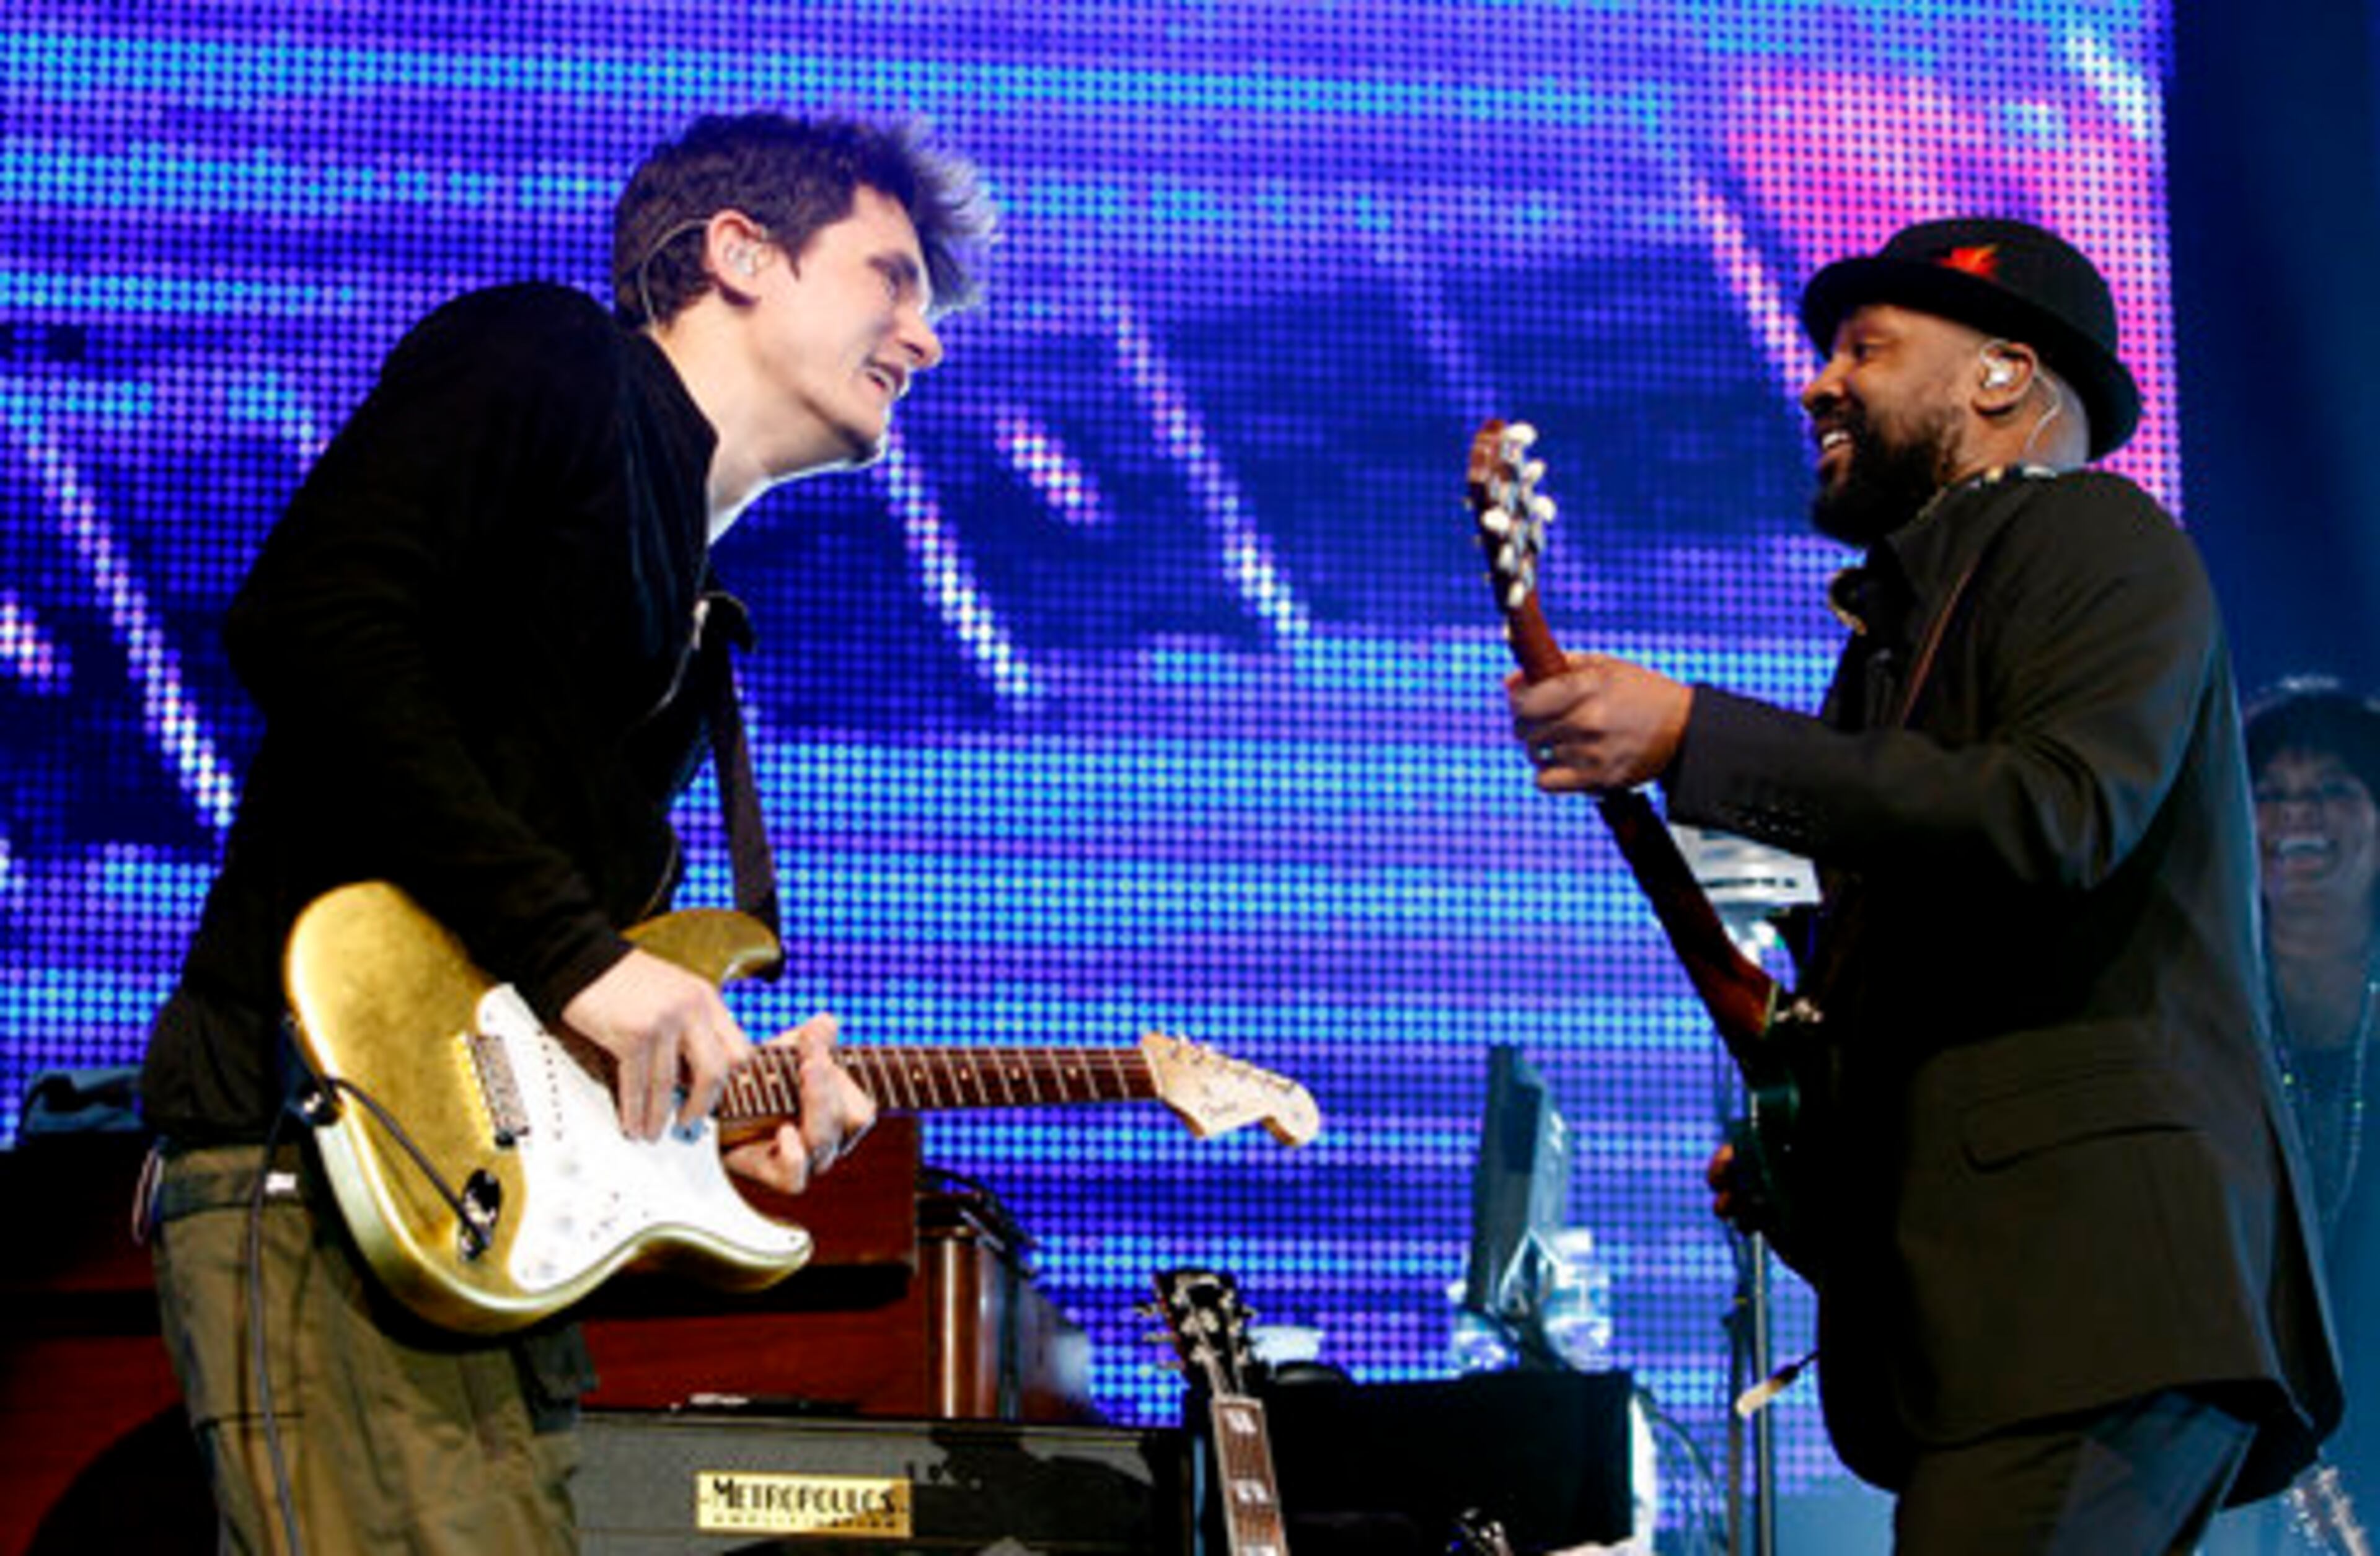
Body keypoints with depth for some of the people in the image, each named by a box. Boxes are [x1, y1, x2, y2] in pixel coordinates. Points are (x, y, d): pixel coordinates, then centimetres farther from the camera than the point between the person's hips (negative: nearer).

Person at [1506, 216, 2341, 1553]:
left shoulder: (2095, 541, 1)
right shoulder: (1912, 613, 26)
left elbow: (2057, 815, -19)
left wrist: (1692, 738, -19)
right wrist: (1800, 1163, 12)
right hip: (1975, 1300, 9)